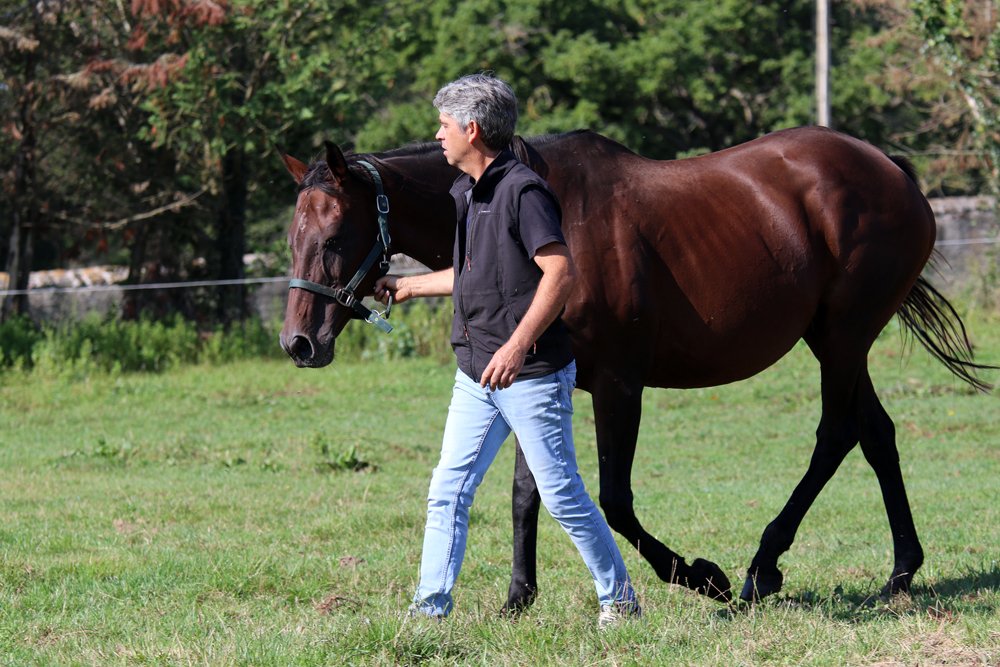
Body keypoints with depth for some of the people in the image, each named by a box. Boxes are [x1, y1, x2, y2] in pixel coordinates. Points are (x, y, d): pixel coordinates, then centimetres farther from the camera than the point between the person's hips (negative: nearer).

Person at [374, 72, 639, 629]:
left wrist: (518, 345, -28)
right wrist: (406, 287, 33)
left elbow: (561, 272, -23)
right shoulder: (467, 194, 14)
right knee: (448, 491, 4)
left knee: (561, 495, -2)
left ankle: (620, 601, 11)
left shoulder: (523, 191, -15)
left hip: (531, 373, -9)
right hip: (477, 374, 9)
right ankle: (430, 609, 7)